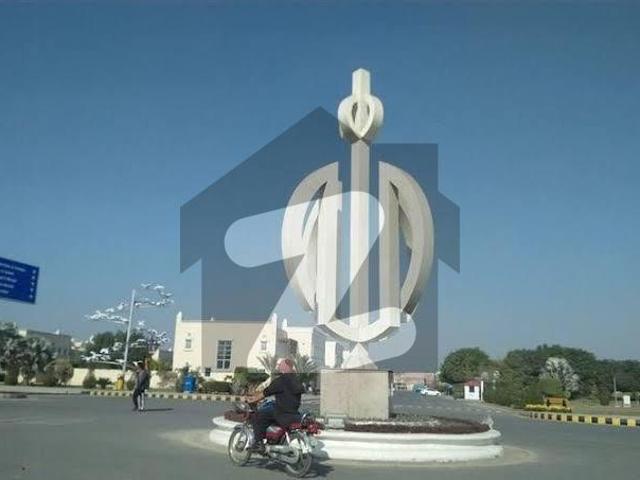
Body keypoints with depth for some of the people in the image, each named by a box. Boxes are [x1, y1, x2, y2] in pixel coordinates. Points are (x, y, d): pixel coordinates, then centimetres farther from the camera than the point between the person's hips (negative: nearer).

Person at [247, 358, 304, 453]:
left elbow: (266, 392, -7)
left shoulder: (280, 380, -14)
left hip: (283, 415, -9)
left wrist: (254, 399, 8)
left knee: (258, 417, -3)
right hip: (294, 412, 9)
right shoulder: (295, 379, 13)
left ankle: (258, 444, -7)